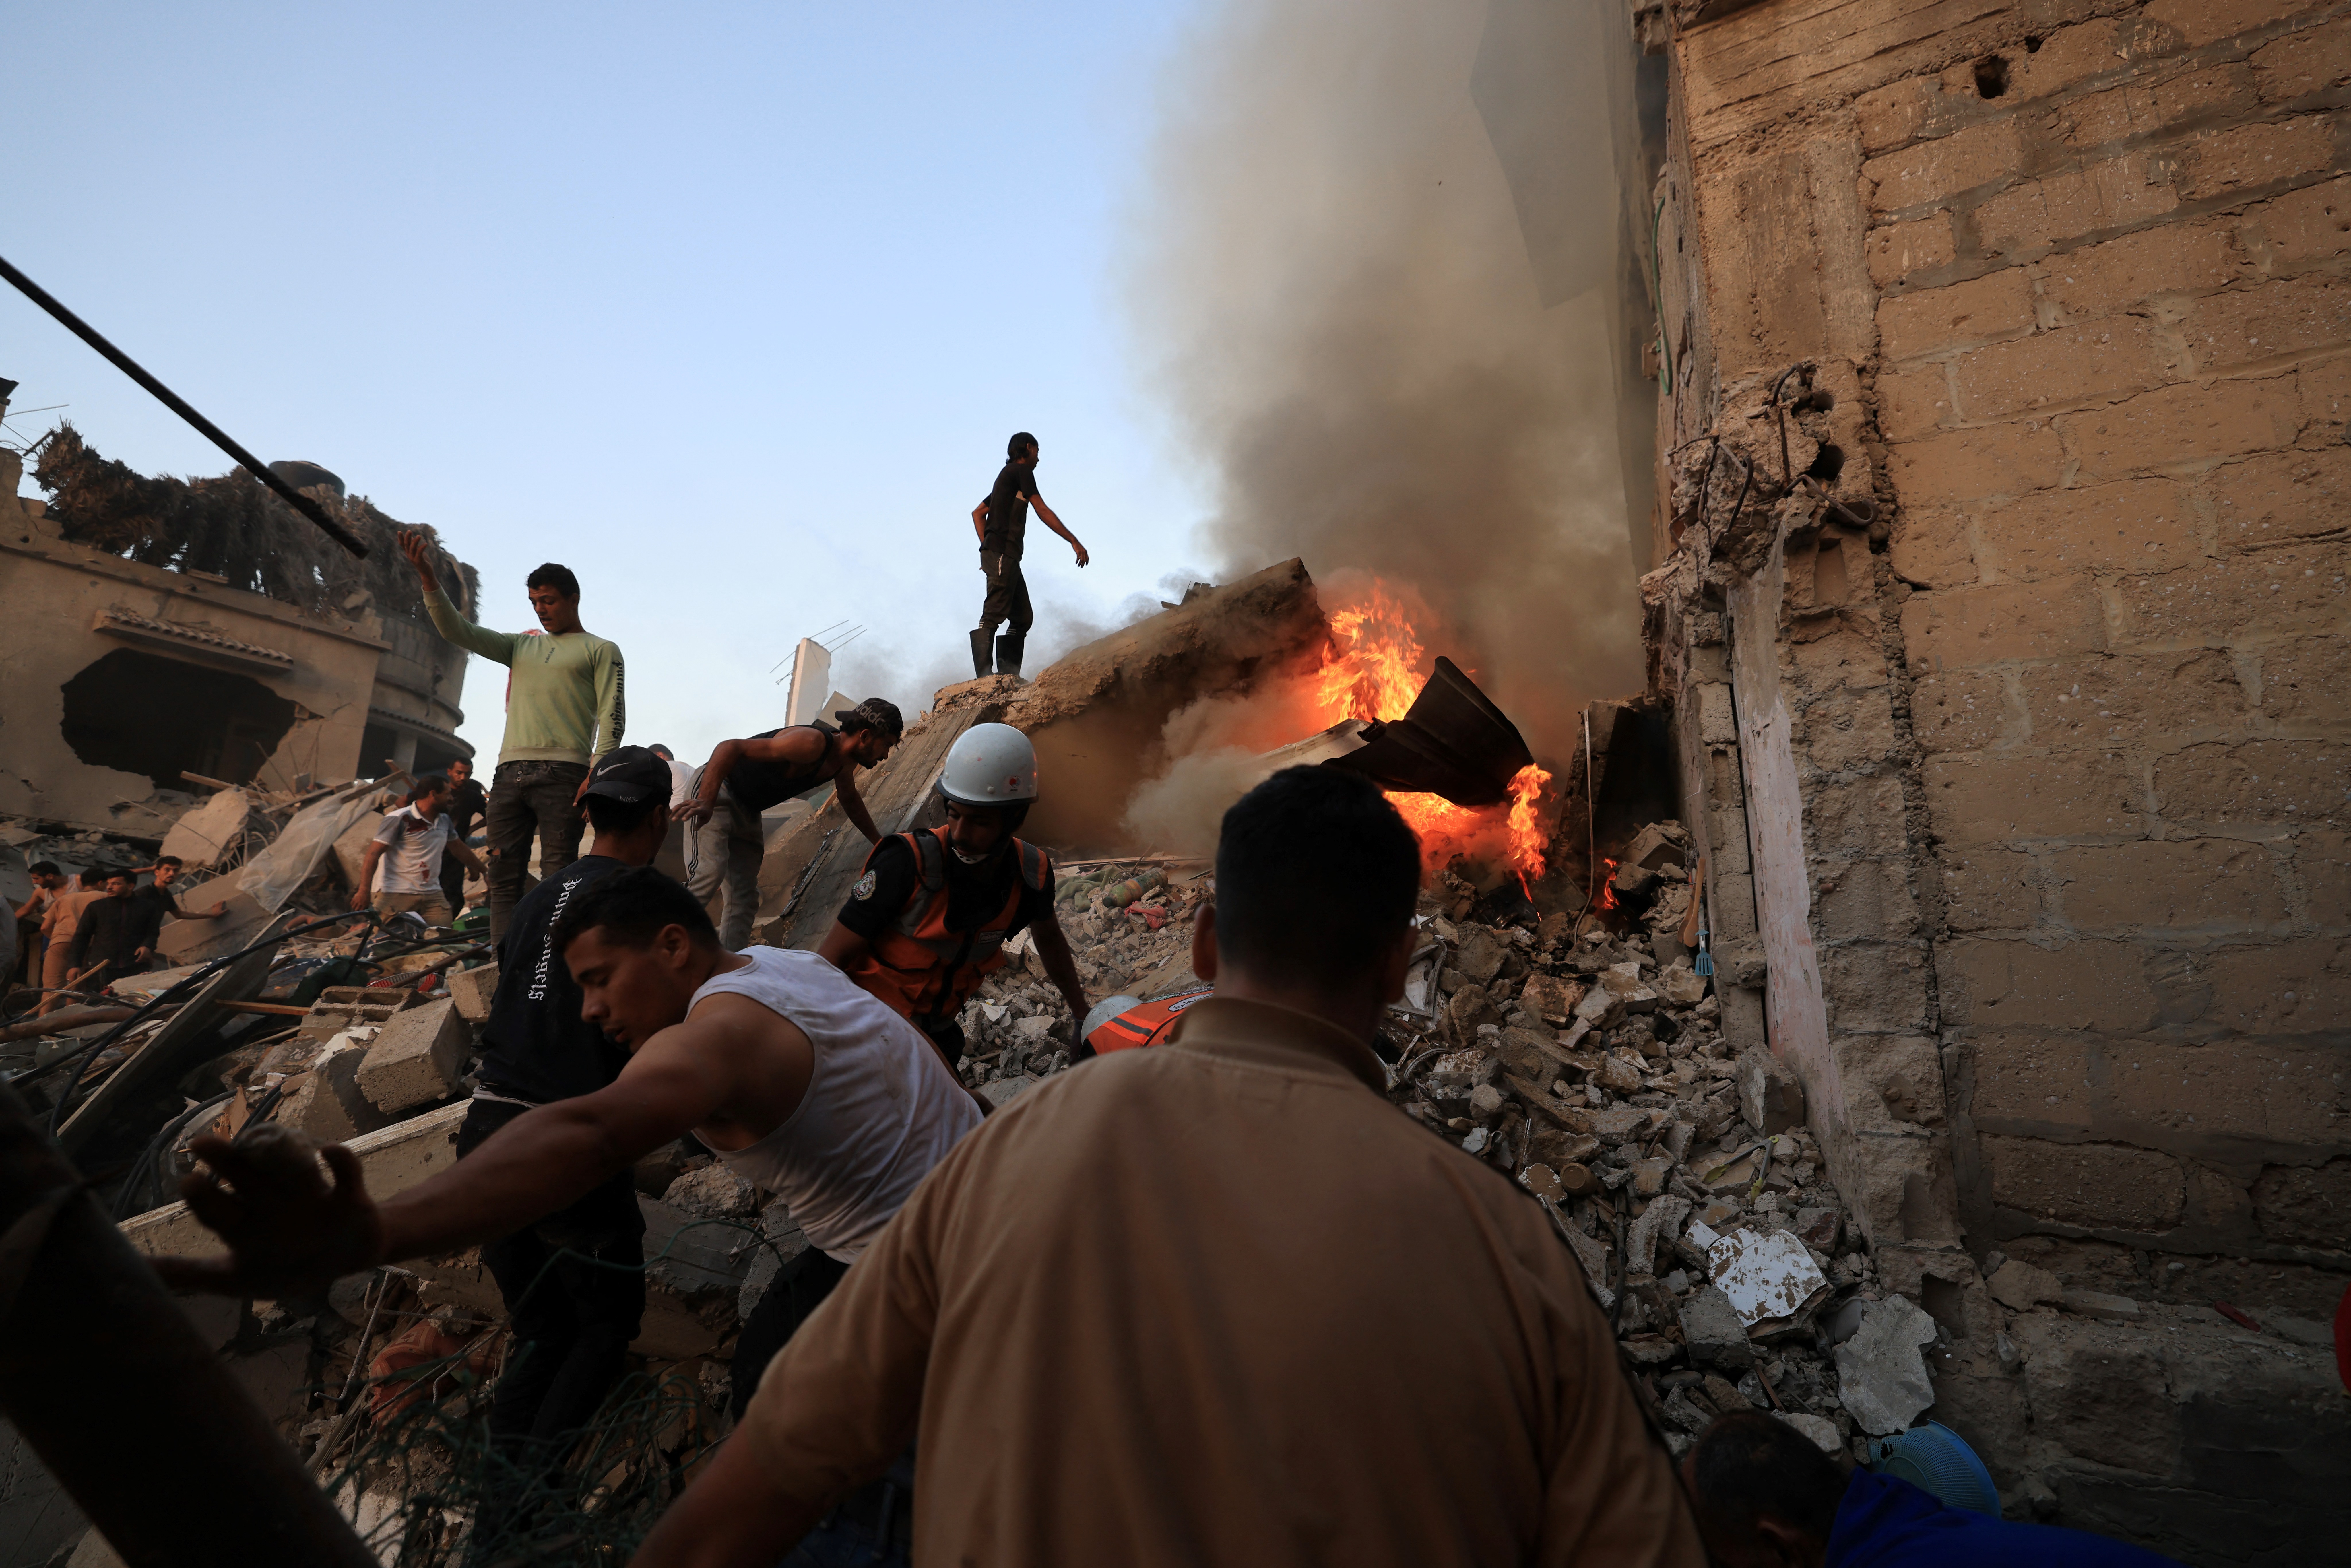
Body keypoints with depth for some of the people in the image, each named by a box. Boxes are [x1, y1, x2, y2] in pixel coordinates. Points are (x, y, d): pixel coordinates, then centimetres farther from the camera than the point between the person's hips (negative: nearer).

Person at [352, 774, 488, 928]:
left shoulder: (444, 820, 15)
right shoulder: (399, 820, -6)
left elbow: (458, 848, 28)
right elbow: (373, 855, -10)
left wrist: (483, 870, 34)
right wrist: (364, 891, -19)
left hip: (432, 894, 6)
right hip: (396, 893, -6)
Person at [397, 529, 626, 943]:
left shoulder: (601, 650, 9)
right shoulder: (521, 646, 26)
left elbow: (613, 717, -2)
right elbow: (458, 631, 15)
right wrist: (427, 575, 2)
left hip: (562, 773, -6)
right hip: (510, 772, 6)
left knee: (557, 879, -10)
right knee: (503, 878, 1)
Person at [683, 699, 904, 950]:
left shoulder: (846, 761, -2)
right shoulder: (812, 744, -32)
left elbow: (851, 801, 20)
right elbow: (730, 748, -37)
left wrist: (879, 842, 24)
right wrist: (706, 803, -48)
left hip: (747, 813, 9)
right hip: (716, 792, -9)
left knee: (745, 900, 4)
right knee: (710, 873, -26)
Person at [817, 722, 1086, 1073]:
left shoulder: (1032, 875, -15)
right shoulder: (909, 864, -30)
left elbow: (1049, 937, 9)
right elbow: (830, 959, -24)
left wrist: (1081, 1013, 20)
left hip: (933, 1028, 5)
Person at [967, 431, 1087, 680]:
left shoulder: (1007, 475, 28)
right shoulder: (1021, 470, 1)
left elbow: (978, 513, 28)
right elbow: (1042, 510, -6)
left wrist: (987, 546, 15)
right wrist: (1074, 541, -5)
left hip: (1007, 557, 10)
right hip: (1003, 553, -10)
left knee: (1023, 617, 6)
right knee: (993, 616, -16)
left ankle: (1008, 674, 1)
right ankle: (985, 676, -21)